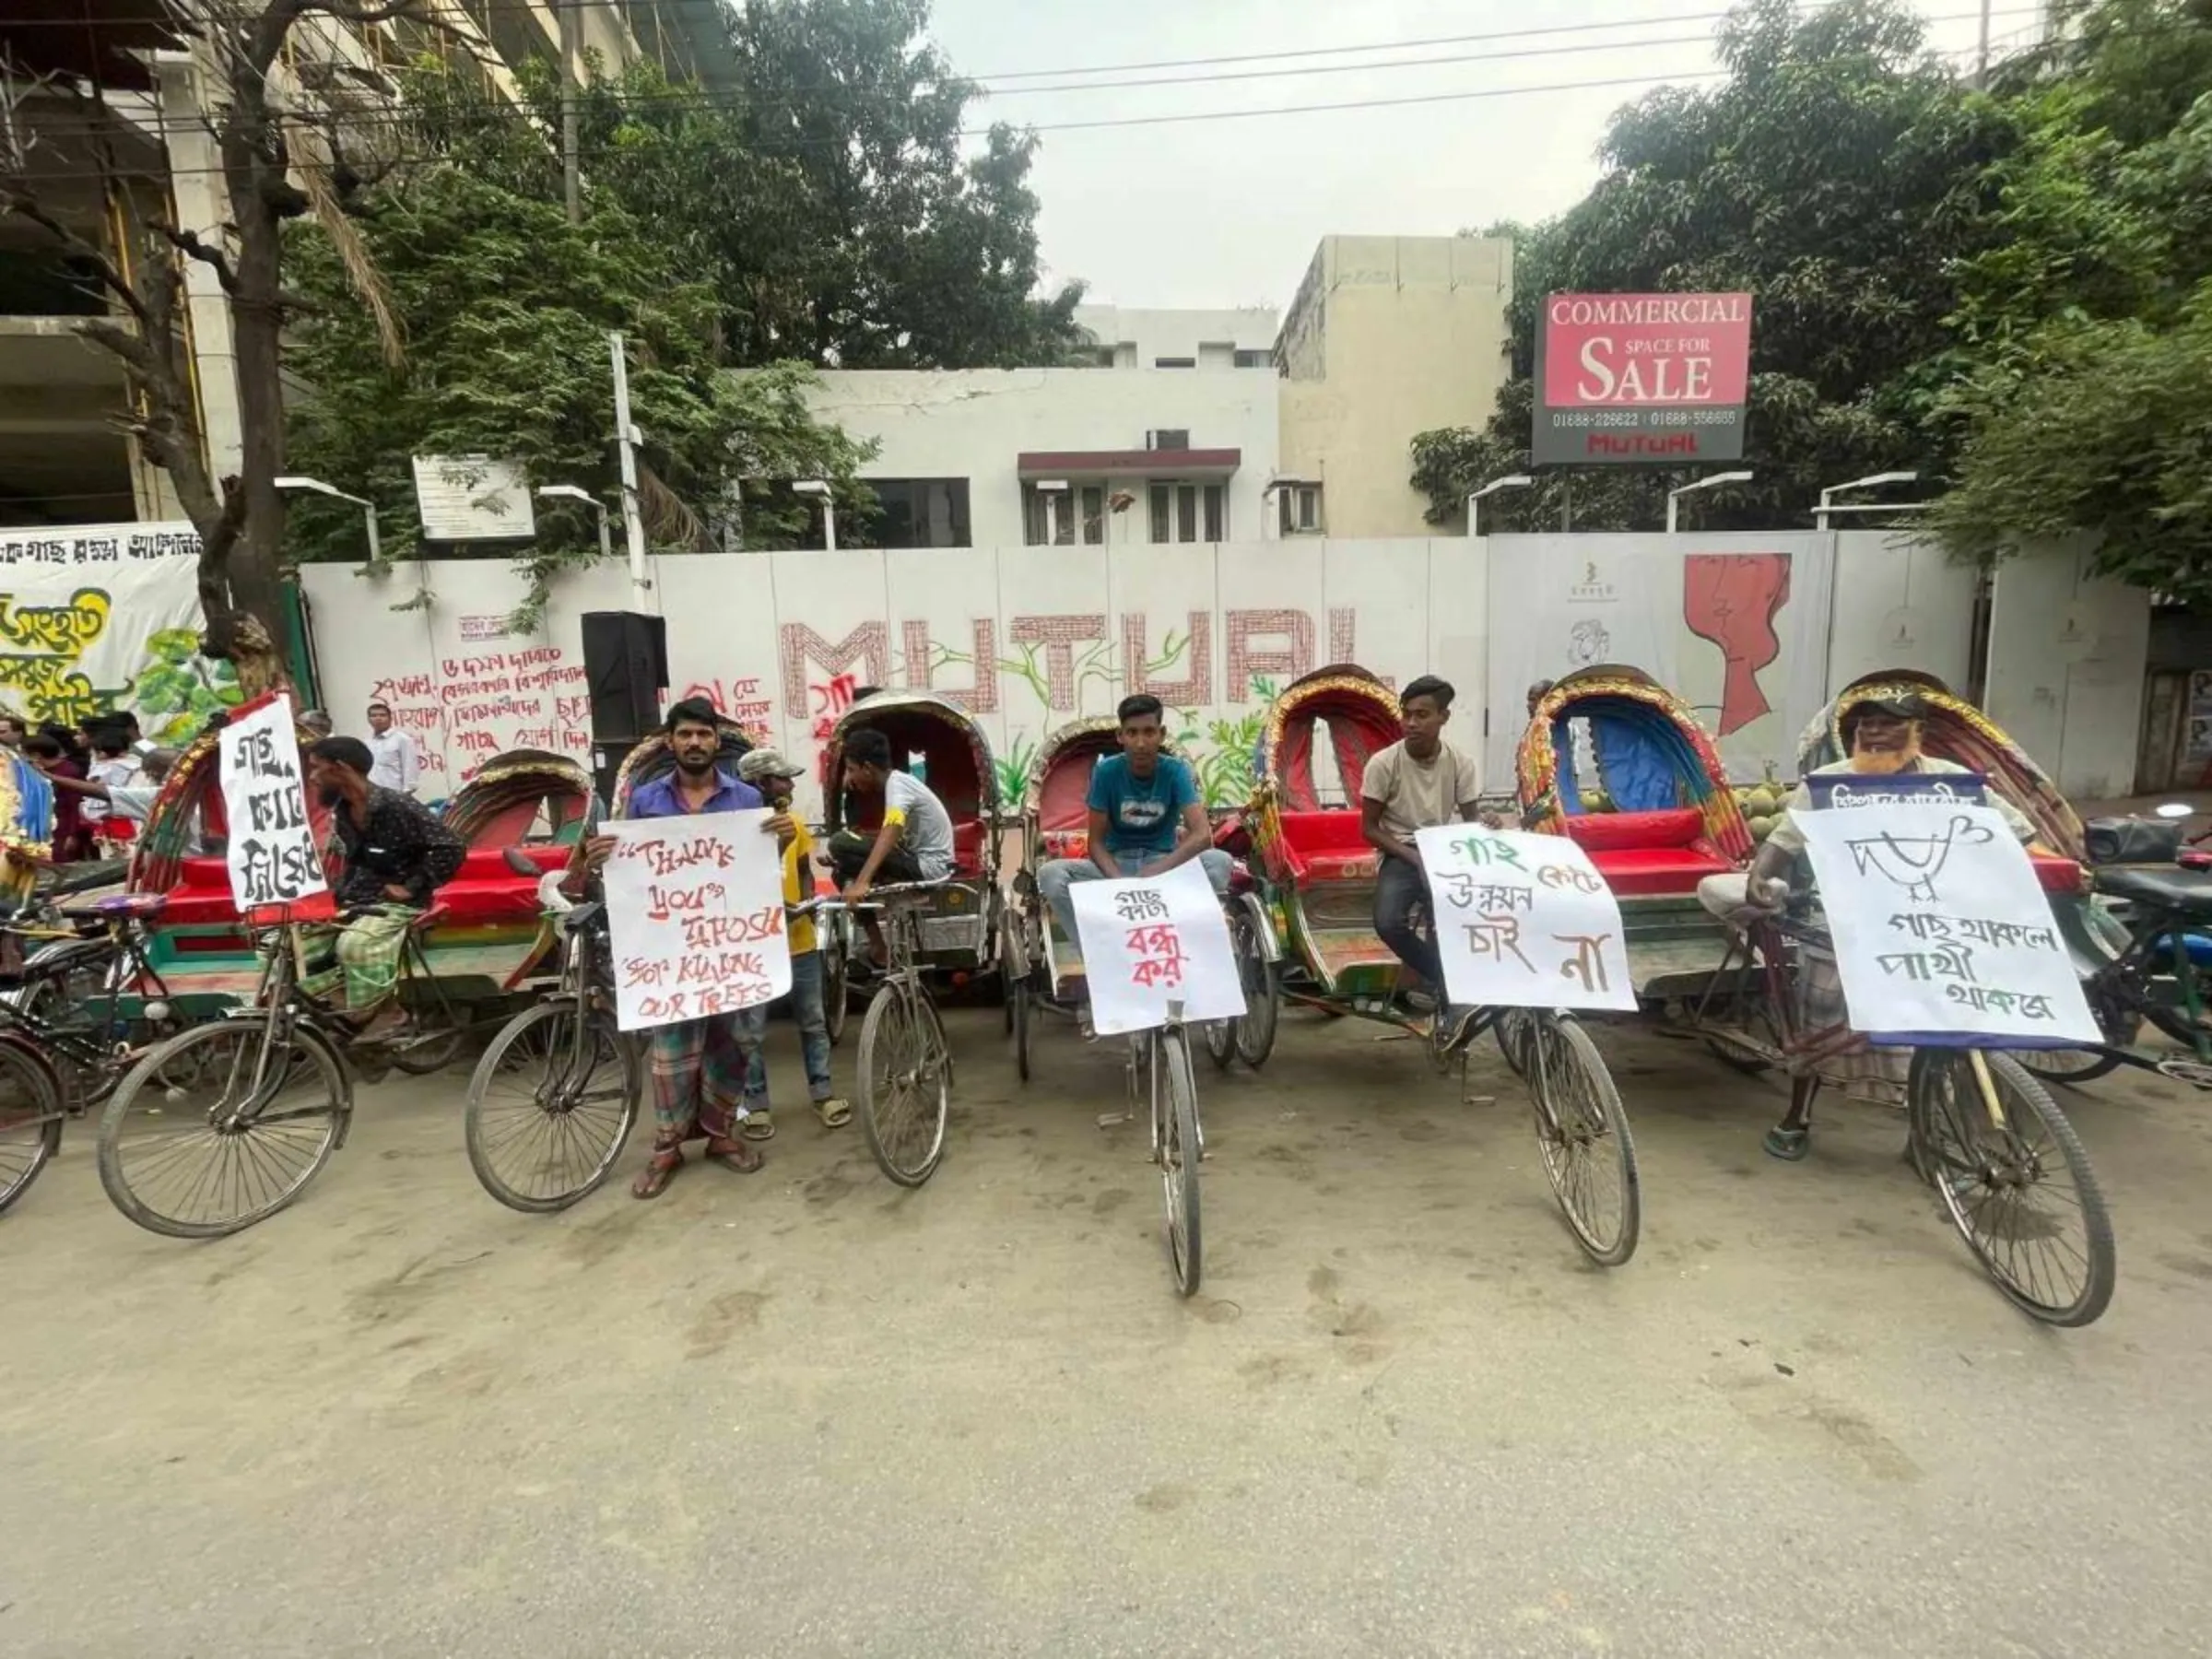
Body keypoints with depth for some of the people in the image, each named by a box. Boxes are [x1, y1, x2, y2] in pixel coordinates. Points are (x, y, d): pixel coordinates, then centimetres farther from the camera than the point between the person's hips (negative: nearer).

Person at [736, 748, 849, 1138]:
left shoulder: (793, 824, 6)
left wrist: (809, 904, -1)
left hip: (799, 941, 5)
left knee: (814, 1021, 10)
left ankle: (823, 1094, 21)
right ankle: (757, 1106, 17)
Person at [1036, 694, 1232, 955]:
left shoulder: (1176, 771, -10)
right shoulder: (1106, 771, -9)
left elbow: (1202, 835, -22)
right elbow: (1096, 841, -9)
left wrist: (1156, 871, -35)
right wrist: (1118, 881, -29)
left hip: (1165, 862, 0)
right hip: (1115, 863, 0)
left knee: (1220, 862, -30)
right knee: (1051, 875, -28)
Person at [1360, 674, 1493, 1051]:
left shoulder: (1461, 763, -3)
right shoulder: (1383, 763, -10)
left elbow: (1470, 818, 5)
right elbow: (1369, 828, -6)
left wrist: (1484, 827, -20)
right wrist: (1414, 857, -18)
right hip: (1401, 856, -2)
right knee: (1388, 923, -29)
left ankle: (1447, 992, -7)